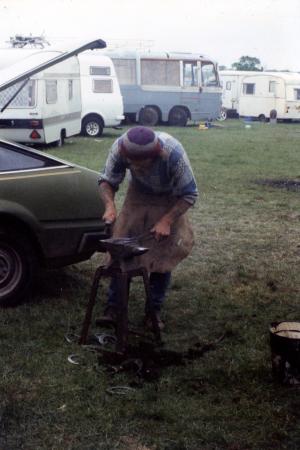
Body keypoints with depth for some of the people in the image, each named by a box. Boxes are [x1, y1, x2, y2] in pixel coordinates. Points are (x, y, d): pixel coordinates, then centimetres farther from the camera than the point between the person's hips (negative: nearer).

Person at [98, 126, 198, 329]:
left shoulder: (174, 154, -38)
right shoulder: (120, 148, -31)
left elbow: (190, 194, -24)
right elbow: (107, 180, -15)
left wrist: (166, 220, -32)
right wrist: (110, 205, -34)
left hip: (169, 200, -2)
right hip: (138, 195, 2)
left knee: (164, 255, -5)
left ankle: (155, 311, 9)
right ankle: (113, 306, 9)